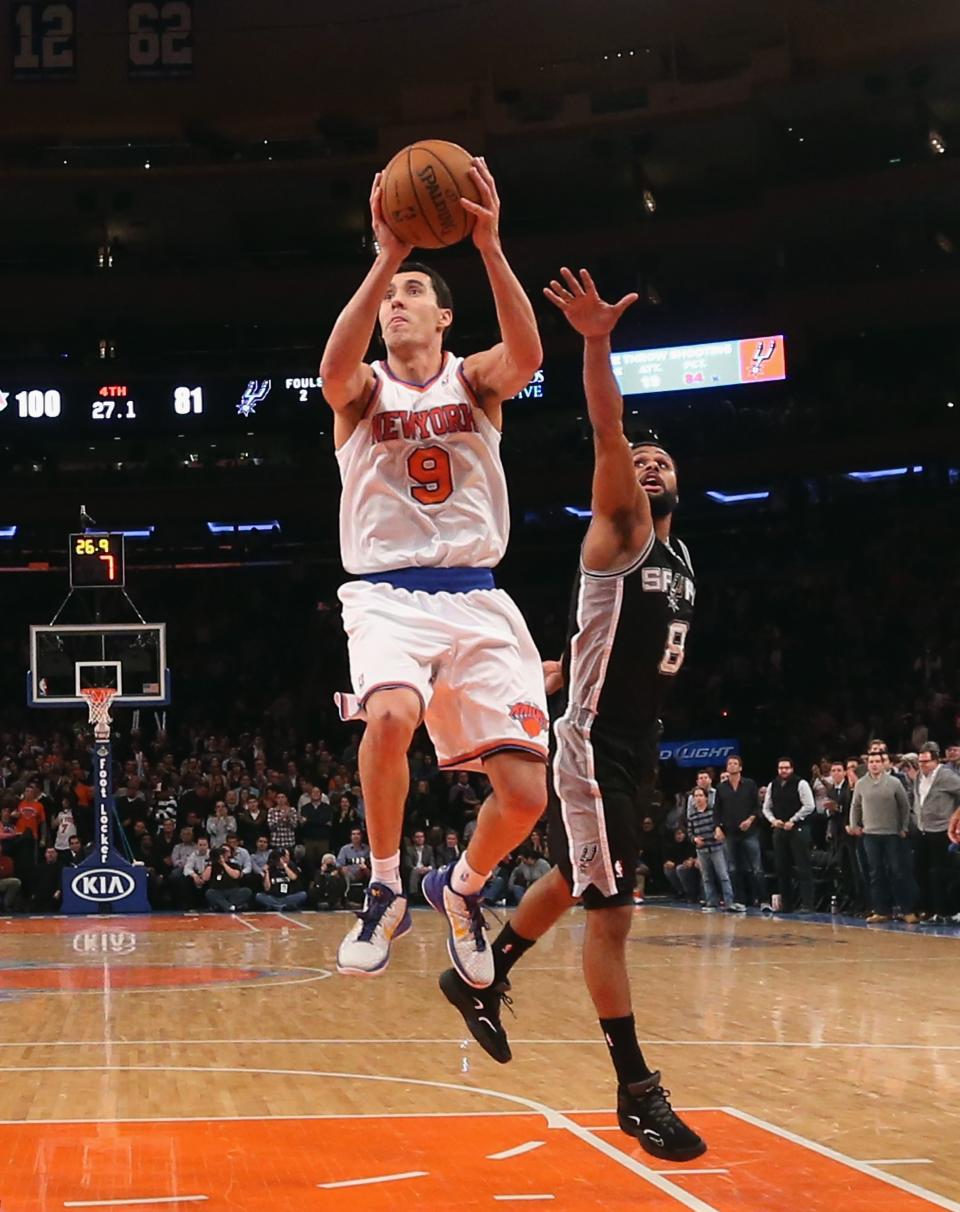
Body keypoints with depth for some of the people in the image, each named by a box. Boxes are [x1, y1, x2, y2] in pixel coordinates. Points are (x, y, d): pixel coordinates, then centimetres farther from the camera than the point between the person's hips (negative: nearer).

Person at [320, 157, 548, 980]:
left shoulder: (474, 380, 7)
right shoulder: (364, 389, 5)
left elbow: (527, 356, -18)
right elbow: (334, 366, -21)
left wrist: (489, 247, -30)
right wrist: (386, 256, -30)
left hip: (476, 599, 2)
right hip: (388, 594, -2)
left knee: (525, 795, -8)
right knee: (391, 714, -35)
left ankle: (462, 888, 26)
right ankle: (386, 893, -13)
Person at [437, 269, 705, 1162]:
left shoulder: (679, 560, 12)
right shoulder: (619, 539, -11)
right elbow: (607, 438, -28)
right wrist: (595, 346, -42)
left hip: (638, 750, 9)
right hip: (593, 752, -9)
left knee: (572, 884, 23)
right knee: (610, 912, -6)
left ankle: (479, 983, 43)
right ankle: (637, 1092, -3)